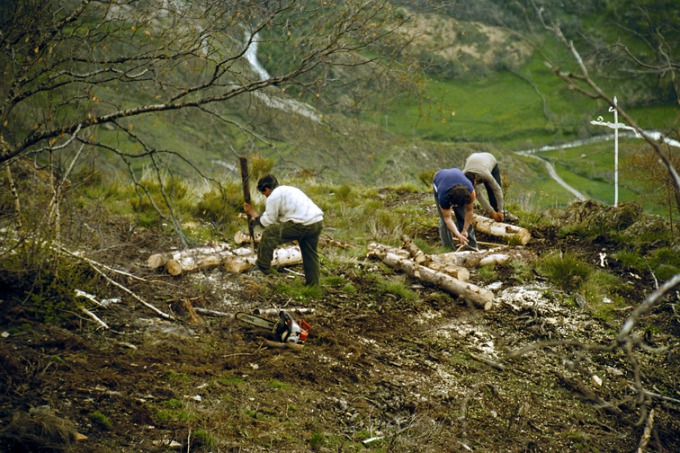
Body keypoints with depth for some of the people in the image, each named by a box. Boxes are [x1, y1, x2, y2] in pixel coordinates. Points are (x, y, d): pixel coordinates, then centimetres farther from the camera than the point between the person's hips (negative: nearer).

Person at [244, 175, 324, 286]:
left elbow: (268, 222, 2)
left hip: (302, 225, -9)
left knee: (268, 234, -1)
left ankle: (263, 267, 7)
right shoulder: (289, 189, 29)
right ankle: (313, 284, 28)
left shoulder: (273, 197, 0)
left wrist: (254, 215, 16)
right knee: (310, 254, 21)